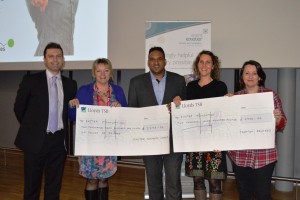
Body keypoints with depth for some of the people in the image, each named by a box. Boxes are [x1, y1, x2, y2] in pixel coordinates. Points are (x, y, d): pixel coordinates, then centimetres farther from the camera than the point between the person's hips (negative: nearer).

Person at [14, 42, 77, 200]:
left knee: (54, 187, 12)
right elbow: (19, 108, 5)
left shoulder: (71, 84, 5)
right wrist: (31, 127, 11)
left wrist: (62, 128, 7)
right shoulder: (31, 81, -4)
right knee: (31, 186, 9)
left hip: (59, 141, 2)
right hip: (35, 140, -2)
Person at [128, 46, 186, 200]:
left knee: (173, 181, 2)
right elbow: (131, 110, 3)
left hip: (173, 139, 0)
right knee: (153, 181, 15)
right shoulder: (136, 82, 2)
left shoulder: (178, 80, 2)